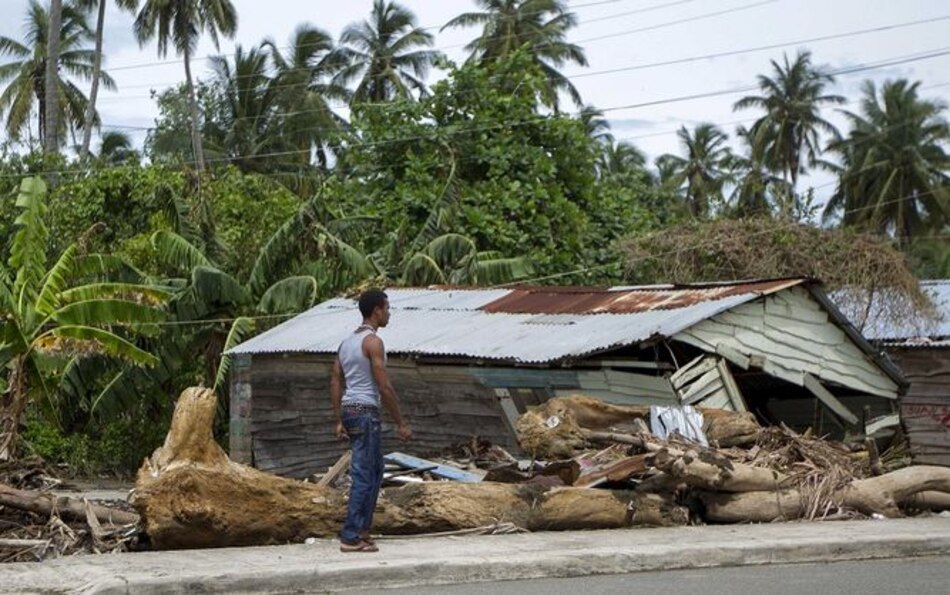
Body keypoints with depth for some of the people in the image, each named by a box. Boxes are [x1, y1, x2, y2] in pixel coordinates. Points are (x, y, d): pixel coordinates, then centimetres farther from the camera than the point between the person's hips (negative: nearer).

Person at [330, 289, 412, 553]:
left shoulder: (347, 342, 15)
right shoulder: (373, 341, -12)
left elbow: (335, 382, 13)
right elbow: (384, 387, -16)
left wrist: (339, 421, 14)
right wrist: (401, 423, -10)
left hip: (349, 410, 9)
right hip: (365, 411, -9)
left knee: (375, 469, 18)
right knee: (364, 476, -6)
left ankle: (362, 528, 20)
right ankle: (350, 537, -5)